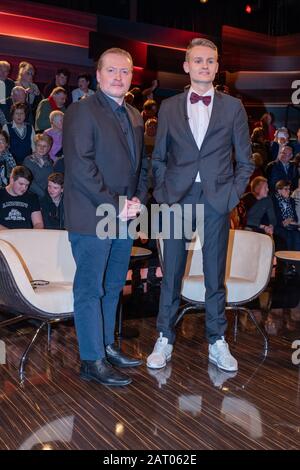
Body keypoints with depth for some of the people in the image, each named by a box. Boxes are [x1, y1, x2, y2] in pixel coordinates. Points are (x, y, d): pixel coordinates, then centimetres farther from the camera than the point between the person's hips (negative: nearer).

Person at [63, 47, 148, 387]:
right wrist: (114, 206, -17)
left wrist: (137, 199, 3)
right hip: (91, 218, -7)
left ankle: (106, 346, 29)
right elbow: (80, 167, -16)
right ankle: (92, 361, 10)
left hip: (124, 217, 8)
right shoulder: (82, 111, -8)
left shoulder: (135, 117, 16)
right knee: (90, 290, 0)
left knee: (113, 288, 16)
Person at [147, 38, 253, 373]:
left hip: (217, 200, 0)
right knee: (171, 273, 5)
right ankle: (164, 340, 18)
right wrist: (163, 192, 1)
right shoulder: (168, 107, 9)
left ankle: (217, 343, 19)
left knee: (215, 275, 7)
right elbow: (158, 157, 11)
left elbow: (245, 161, 8)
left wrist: (233, 194, -3)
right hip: (178, 199, 1)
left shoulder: (233, 107, 6)